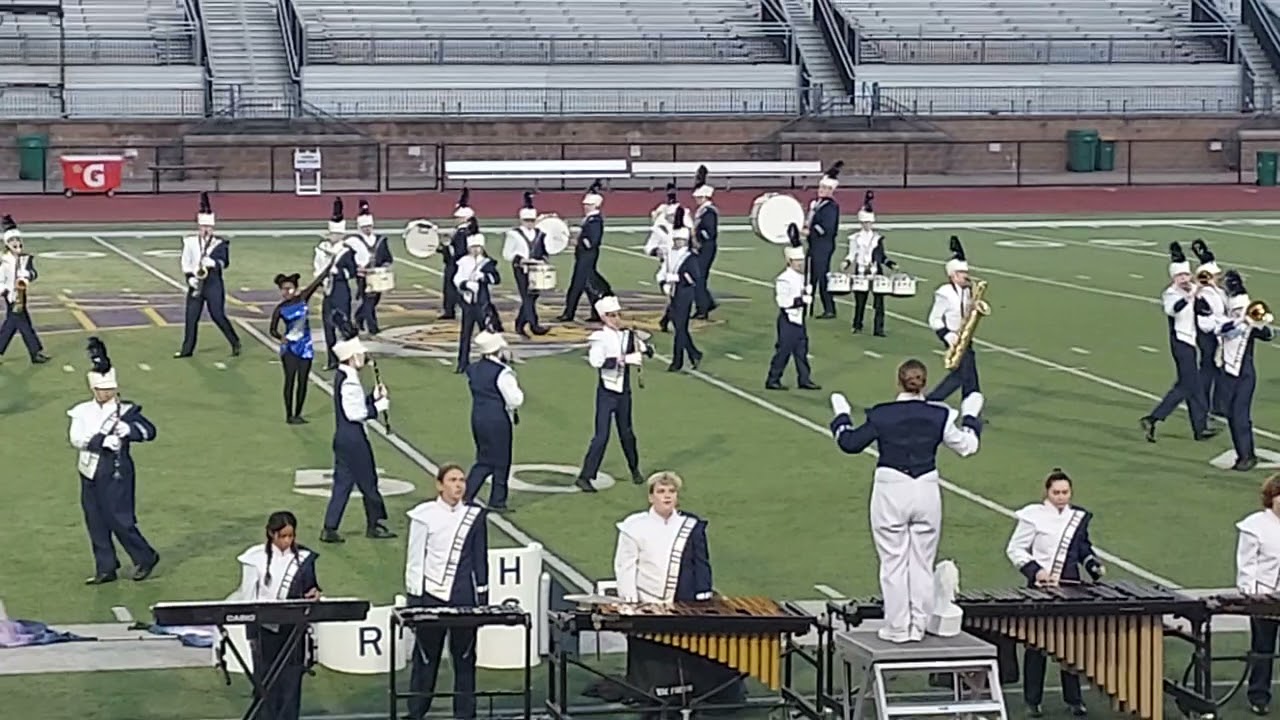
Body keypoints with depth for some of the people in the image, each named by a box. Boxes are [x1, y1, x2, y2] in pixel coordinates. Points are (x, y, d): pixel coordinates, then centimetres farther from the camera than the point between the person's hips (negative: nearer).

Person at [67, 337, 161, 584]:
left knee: (120, 520, -4)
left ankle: (145, 558, 15)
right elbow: (76, 438, -9)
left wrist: (129, 429, -32)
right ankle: (105, 569, 18)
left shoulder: (126, 411, -5)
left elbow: (150, 431, -14)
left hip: (116, 473, -5)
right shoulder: (83, 411, 5)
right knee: (96, 522, 8)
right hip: (90, 472, 5)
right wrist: (103, 441, -22)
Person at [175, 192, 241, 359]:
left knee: (218, 316, -5)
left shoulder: (220, 243, -1)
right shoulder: (190, 241, 5)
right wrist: (190, 277, -10)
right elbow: (185, 262, 4)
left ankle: (235, 343, 8)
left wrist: (212, 263, -26)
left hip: (214, 284, -3)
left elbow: (225, 262, -7)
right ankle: (187, 349, 9)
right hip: (196, 283, 3)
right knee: (191, 317, 2)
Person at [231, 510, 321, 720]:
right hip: (265, 629, -1)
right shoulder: (257, 558, -3)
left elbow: (311, 587, 13)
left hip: (293, 630, 1)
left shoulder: (304, 558, 2)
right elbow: (248, 597, 0)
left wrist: (314, 593, -12)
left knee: (291, 679, 2)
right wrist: (252, 632, -3)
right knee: (265, 681, 5)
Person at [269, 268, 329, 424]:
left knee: (302, 381, 5)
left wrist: (330, 266, -8)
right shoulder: (280, 309, -5)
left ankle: (298, 414, 14)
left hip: (305, 345, 3)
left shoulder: (302, 298, 0)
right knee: (290, 379, -5)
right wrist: (280, 337, -23)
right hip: (290, 346, -3)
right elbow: (272, 329, -2)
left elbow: (317, 282, -4)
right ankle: (289, 415, 0)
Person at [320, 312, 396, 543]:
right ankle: (374, 525, 17)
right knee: (367, 481, 5)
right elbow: (355, 413, -24)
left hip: (344, 438, 10)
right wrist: (379, 406, -15)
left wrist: (374, 397, 8)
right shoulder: (349, 382, -21)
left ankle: (329, 529, 8)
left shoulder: (343, 377, 11)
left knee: (343, 483, 10)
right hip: (353, 439, -10)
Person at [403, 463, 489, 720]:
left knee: (464, 657, 6)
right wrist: (413, 598, -3)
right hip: (431, 594, -2)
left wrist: (483, 598, 6)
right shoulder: (424, 515, -2)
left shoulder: (475, 516, 4)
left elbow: (480, 559, 9)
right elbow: (414, 559, 1)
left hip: (464, 597, 2)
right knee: (426, 658, 5)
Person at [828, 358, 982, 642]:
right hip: (926, 492, 2)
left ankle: (897, 627, 7)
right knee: (922, 563, 11)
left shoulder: (881, 415, -9)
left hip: (890, 492, -2)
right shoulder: (938, 415, -5)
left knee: (893, 563, 5)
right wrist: (970, 417, 22)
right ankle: (918, 626, 14)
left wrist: (841, 416, 19)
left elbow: (850, 443, 2)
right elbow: (966, 446, 6)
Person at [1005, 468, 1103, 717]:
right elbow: (1015, 549, -4)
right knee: (1036, 644, 3)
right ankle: (1032, 700, 11)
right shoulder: (1034, 516, -7)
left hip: (1069, 587, 4)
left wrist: (1095, 566, 2)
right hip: (1039, 588, -4)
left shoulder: (1079, 517, 7)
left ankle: (1073, 698, 14)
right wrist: (1035, 570, -16)